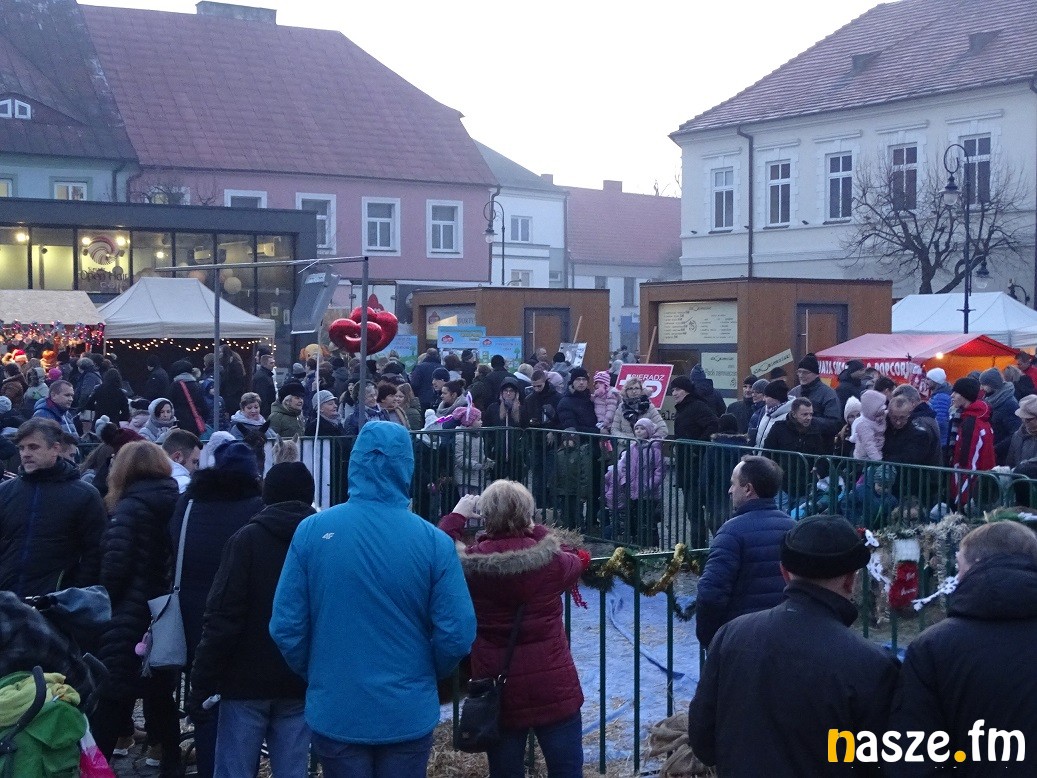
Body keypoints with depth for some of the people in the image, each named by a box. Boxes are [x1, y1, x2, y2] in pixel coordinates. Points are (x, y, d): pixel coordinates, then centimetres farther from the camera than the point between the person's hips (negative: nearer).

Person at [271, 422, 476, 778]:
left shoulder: (312, 531, -10)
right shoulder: (434, 542, -11)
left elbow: (286, 627, -7)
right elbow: (458, 635, -11)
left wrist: (313, 675, 11)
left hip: (334, 713, 1)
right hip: (408, 716, 0)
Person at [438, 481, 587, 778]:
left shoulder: (468, 564, -10)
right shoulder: (551, 559, -9)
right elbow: (576, 560, 15)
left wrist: (456, 517, 21)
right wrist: (537, 531, 21)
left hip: (497, 691, 1)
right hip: (555, 687, -1)